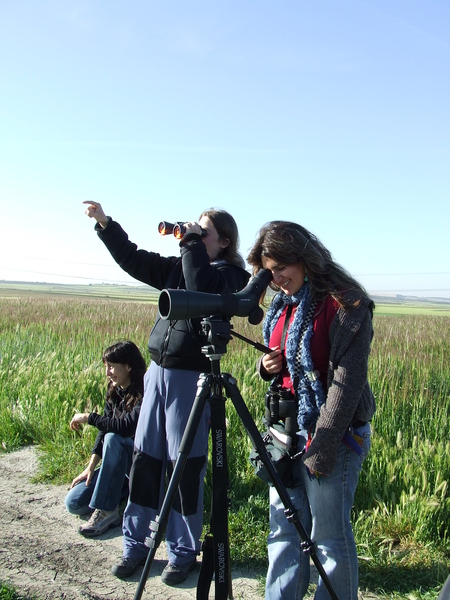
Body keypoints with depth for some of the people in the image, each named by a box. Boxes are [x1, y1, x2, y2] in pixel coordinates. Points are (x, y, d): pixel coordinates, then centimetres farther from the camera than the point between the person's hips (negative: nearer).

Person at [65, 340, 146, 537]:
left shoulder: (144, 395, -21)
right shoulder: (114, 392, 2)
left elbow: (126, 427, -35)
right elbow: (104, 429, 4)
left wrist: (88, 417, -23)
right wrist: (90, 468, -4)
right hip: (119, 466, 7)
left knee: (114, 439, -35)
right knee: (74, 503, -7)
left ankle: (107, 510, -24)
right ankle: (127, 492, 9)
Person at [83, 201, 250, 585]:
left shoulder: (230, 276, -5)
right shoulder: (178, 267, 13)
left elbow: (201, 290, -24)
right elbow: (133, 260, 13)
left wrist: (193, 244, -16)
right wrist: (105, 223, 4)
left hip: (191, 377, -6)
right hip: (158, 370, 6)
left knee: (185, 465, 0)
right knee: (145, 458, 9)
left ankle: (183, 553, 17)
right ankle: (135, 545, 23)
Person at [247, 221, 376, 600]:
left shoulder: (345, 303, -14)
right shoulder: (284, 302, 11)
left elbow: (346, 383, -18)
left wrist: (321, 451, -19)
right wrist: (268, 366, 0)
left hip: (333, 435, -7)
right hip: (287, 431, 8)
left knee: (330, 537, 3)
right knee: (284, 529, 13)